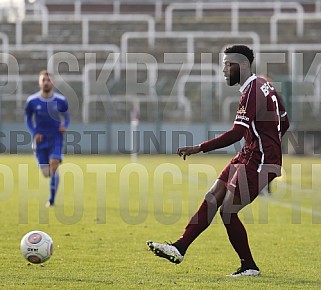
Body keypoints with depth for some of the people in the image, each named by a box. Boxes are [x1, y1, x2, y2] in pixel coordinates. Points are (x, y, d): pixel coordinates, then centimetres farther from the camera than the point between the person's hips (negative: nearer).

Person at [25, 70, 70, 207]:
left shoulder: (61, 100, -3)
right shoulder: (32, 101, -4)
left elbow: (66, 117, 11)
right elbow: (27, 119, 9)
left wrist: (64, 126, -12)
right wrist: (34, 133, -6)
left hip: (56, 138, -1)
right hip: (40, 140, 1)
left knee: (53, 166, -20)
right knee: (46, 173, 0)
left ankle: (52, 199, -12)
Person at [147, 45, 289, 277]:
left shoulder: (252, 92, -19)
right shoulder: (264, 86, 12)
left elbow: (236, 134, -26)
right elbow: (284, 123, 20)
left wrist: (199, 148, -26)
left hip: (259, 162, -10)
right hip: (248, 156, 10)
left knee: (228, 211, -8)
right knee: (212, 199, 6)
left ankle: (249, 266, 5)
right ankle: (180, 248, 5)